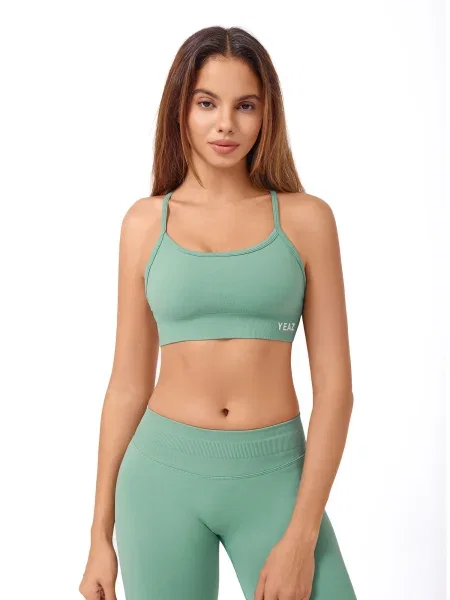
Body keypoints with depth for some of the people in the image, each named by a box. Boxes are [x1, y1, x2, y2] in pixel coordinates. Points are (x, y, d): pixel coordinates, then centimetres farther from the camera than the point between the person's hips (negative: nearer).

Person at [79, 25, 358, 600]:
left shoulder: (306, 217, -1)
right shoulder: (145, 221, 3)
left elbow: (334, 385, -3)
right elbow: (127, 382, 5)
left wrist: (302, 535, -10)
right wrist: (101, 534, 7)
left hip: (275, 478, 0)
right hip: (165, 473, 1)